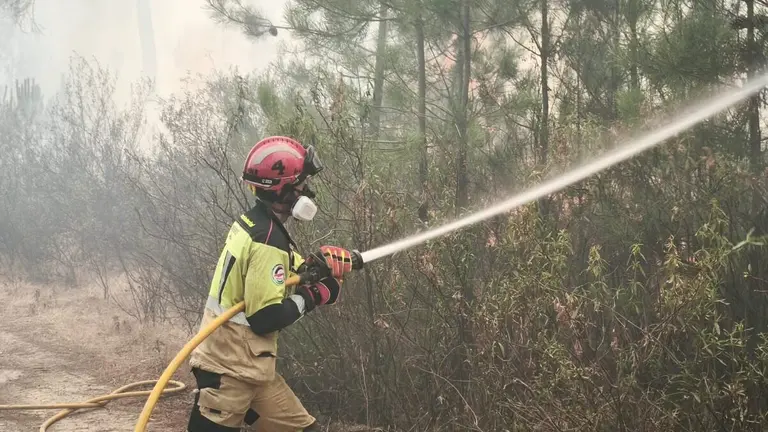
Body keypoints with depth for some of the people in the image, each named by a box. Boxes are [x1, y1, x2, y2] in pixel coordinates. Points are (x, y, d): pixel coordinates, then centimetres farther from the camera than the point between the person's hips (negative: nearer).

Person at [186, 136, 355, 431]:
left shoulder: (253, 222, 7)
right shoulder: (267, 240, -21)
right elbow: (266, 318, -24)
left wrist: (315, 263, 0)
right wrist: (310, 297, -9)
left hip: (244, 364, 10)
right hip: (231, 368, -10)